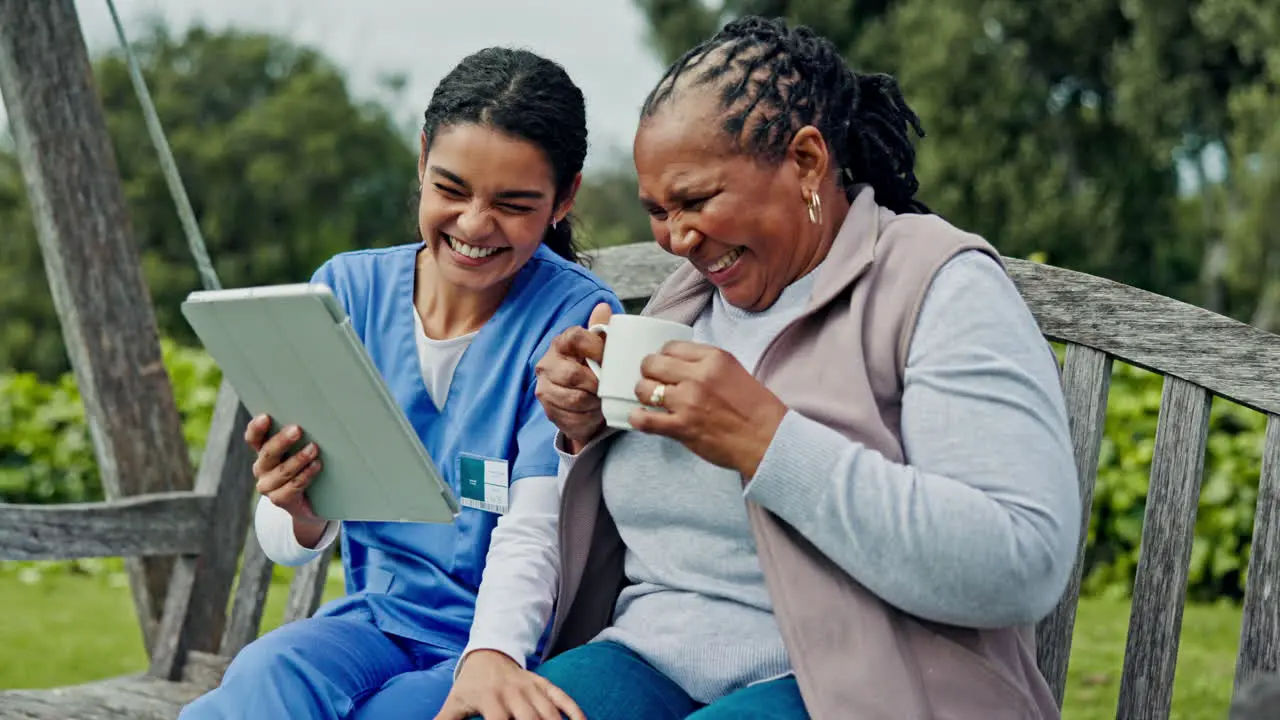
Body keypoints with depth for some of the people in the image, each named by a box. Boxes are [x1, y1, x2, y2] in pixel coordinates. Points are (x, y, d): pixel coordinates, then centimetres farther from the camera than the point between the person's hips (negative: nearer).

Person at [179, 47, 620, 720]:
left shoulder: (574, 317, -10)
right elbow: (288, 543, -1)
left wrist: (490, 656, -37)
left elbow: (534, 528, -18)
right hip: (379, 619, 3)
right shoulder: (348, 289, 0)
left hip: (511, 645, -3)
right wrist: (300, 514, -25)